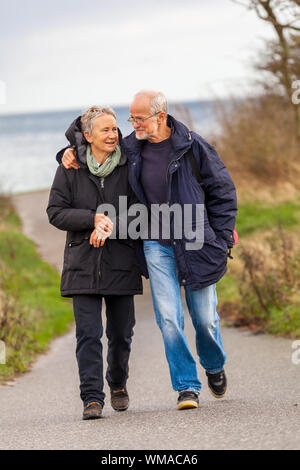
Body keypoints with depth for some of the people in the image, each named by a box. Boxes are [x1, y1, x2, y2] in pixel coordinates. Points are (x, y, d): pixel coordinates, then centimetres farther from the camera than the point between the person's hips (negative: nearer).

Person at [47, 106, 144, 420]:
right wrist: (93, 219, -15)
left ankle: (118, 385, 32)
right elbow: (56, 212, -2)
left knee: (121, 333, 8)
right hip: (83, 264, -1)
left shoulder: (128, 167, 1)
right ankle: (92, 398, -7)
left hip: (121, 263, 1)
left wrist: (110, 227, -16)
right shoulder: (70, 168, 1)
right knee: (88, 334, -9)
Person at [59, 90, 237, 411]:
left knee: (205, 318, 4)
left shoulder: (192, 146, -6)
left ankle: (214, 367, 34)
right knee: (168, 319, -8)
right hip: (156, 246, 2)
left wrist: (221, 240, -2)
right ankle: (187, 387, 4)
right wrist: (72, 152, 1)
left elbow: (223, 190, 1)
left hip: (195, 241, -2)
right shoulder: (129, 150, 2)